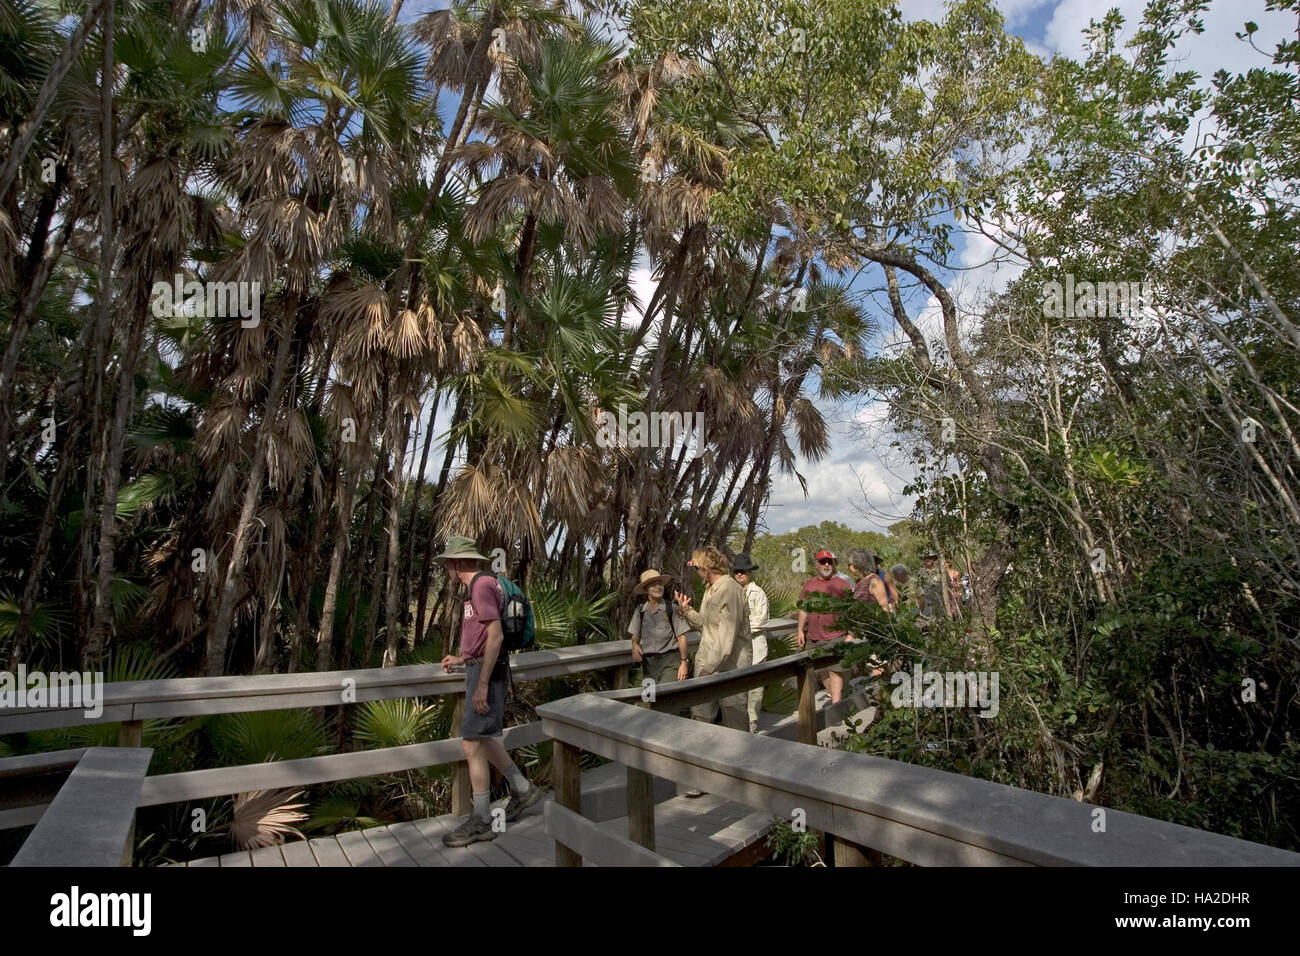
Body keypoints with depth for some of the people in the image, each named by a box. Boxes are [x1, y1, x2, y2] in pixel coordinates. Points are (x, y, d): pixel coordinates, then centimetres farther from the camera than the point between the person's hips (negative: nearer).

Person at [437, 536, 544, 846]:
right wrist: (461, 660, 27)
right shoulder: (478, 586, 15)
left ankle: (481, 821, 7)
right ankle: (522, 789, 30)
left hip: (487, 671, -10)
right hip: (481, 669, 10)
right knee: (483, 739, 18)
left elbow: (495, 635, -23)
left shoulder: (482, 585, -17)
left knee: (472, 743, -4)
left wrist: (482, 684, -23)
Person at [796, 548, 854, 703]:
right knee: (820, 672, 14)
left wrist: (850, 635, -7)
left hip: (835, 636, -5)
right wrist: (800, 630, 12)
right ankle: (836, 696, 33)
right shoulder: (809, 584, 11)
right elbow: (804, 608, 17)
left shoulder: (842, 584, -1)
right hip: (813, 637, 5)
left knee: (835, 671, -7)